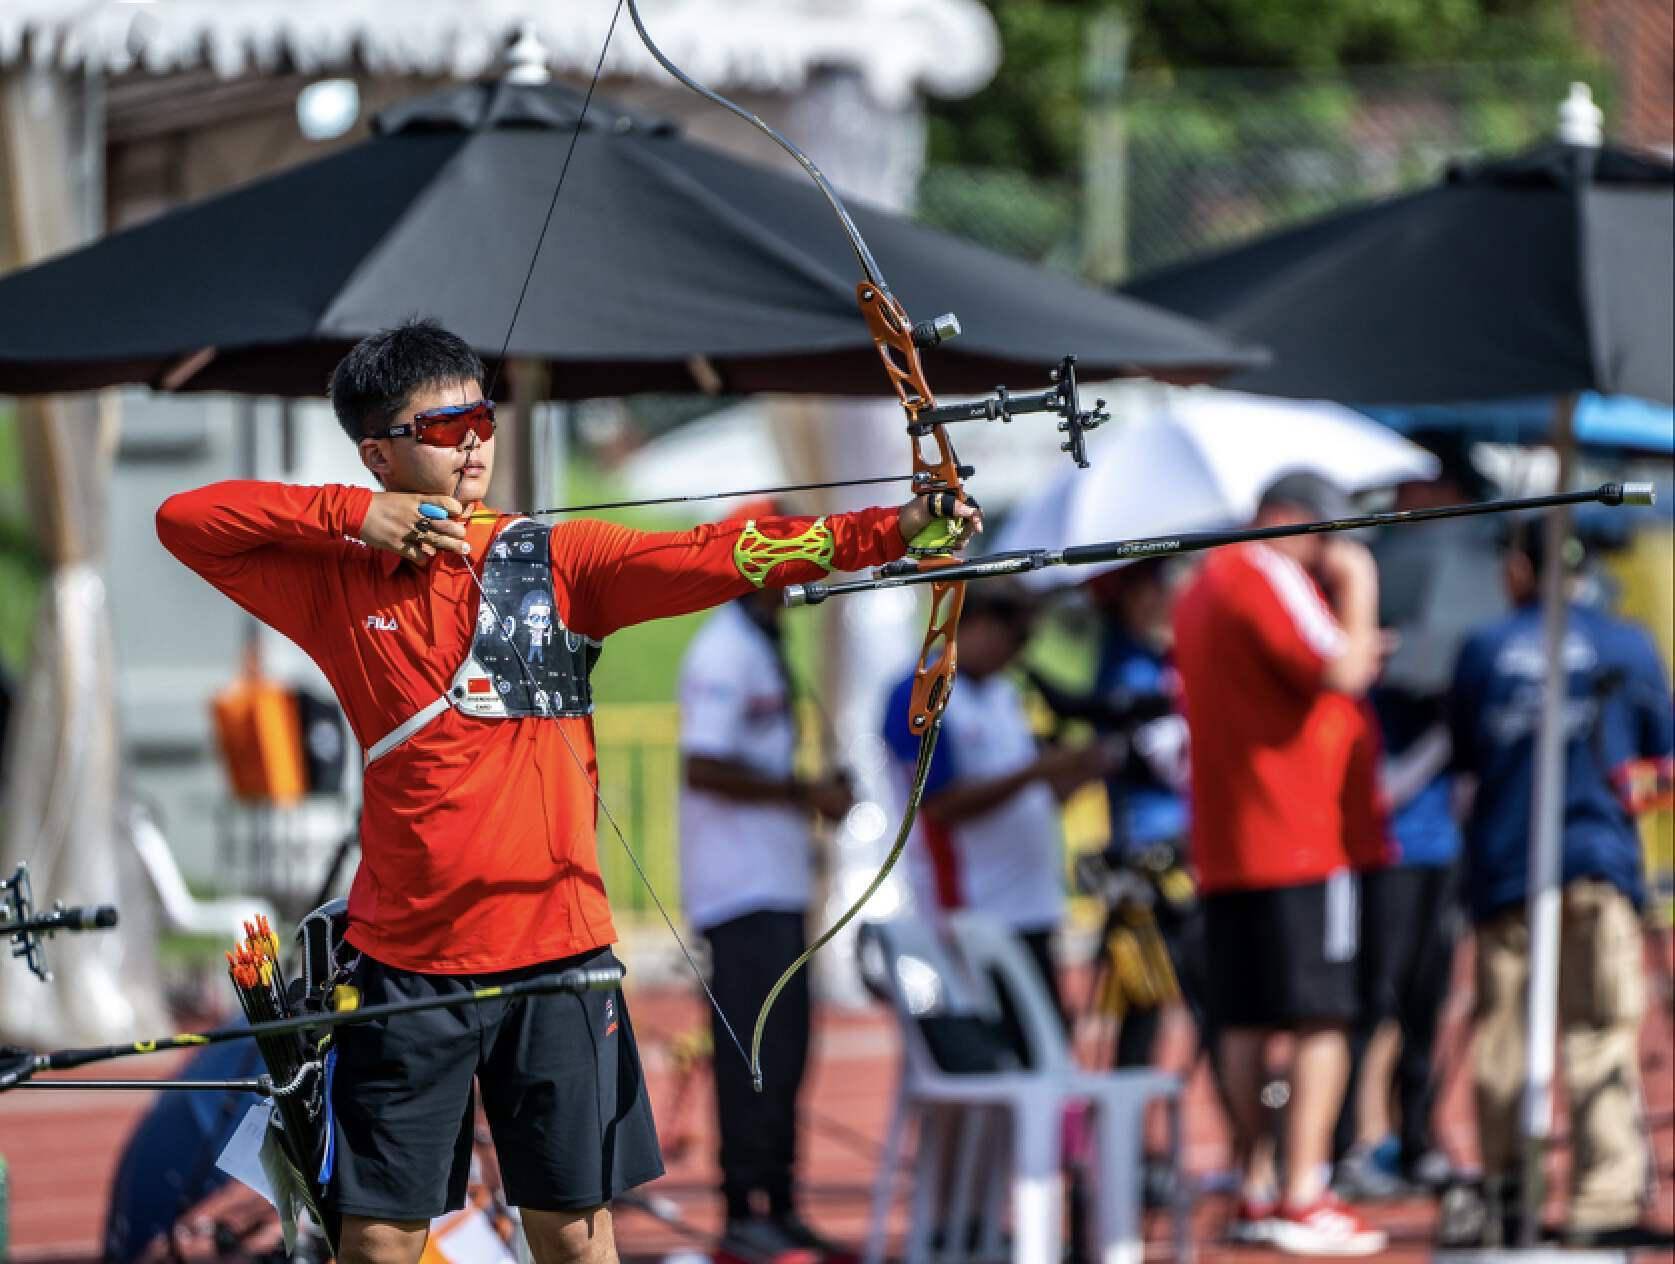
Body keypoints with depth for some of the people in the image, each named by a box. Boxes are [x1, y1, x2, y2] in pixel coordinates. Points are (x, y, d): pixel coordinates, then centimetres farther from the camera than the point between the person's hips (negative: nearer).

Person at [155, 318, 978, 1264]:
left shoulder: (556, 560, 2)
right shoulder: (339, 583, 4)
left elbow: (714, 557, -9)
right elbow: (184, 519, 2)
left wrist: (888, 531, -23)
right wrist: (356, 514, -7)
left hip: (555, 945, 0)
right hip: (406, 958, 0)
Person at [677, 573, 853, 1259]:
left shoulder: (762, 648, 18)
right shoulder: (723, 654, -14)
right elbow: (704, 767, -22)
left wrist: (813, 791, 10)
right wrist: (803, 792, -17)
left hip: (777, 888, 10)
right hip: (742, 891, -10)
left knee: (782, 1049, 12)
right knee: (756, 1049, -9)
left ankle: (774, 1208, 17)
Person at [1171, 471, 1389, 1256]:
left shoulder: (1203, 588, 20)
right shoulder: (1269, 577, -11)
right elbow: (1342, 672, -19)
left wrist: (1351, 654, 19)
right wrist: (1357, 588, -5)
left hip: (1225, 848, 9)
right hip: (1298, 840, -9)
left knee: (1245, 1021, 10)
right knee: (1320, 1020, -7)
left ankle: (1254, 1192, 11)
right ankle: (1303, 1199, -11)